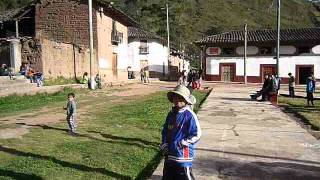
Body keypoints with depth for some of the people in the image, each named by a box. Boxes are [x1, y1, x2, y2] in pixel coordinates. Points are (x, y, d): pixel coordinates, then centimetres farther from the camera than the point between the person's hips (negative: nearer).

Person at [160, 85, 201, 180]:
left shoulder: (189, 115, -14)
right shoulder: (171, 114, 8)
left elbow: (196, 135, -16)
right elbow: (165, 131, 18)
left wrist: (181, 143, -17)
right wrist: (164, 145, 5)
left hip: (183, 155, -7)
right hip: (169, 155, 8)